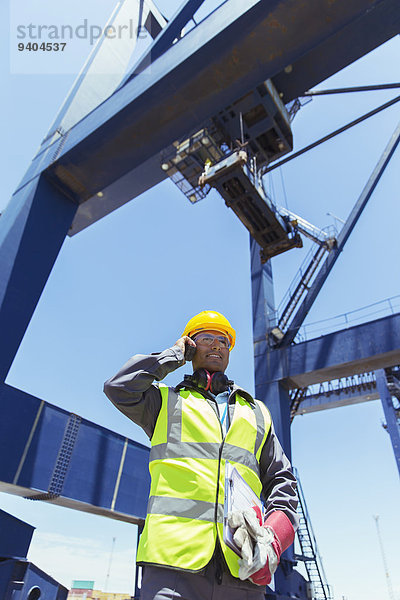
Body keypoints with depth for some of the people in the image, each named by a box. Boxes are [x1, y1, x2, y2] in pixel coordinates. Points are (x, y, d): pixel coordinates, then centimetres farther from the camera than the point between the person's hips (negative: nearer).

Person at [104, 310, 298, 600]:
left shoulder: (257, 412, 23)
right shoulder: (167, 400, 16)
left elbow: (282, 482, 19)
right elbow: (120, 387, -5)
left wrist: (274, 539, 0)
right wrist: (174, 355, 7)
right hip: (174, 554, -2)